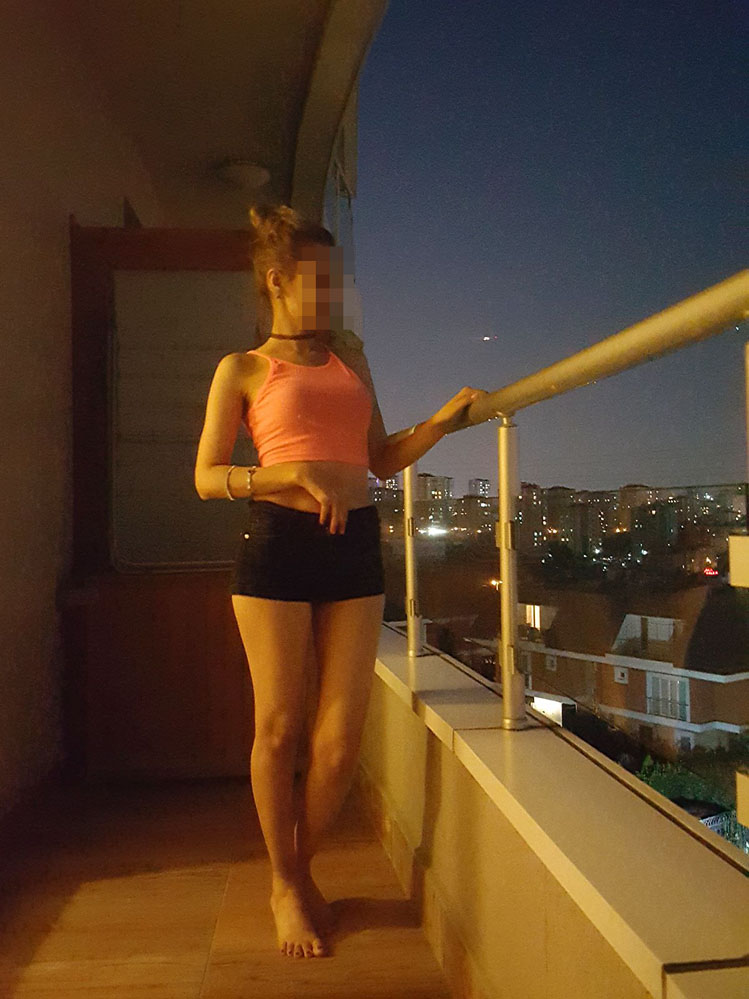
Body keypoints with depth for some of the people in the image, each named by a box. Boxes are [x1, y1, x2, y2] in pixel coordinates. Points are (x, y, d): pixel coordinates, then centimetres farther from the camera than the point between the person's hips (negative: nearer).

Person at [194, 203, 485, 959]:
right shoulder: (242, 370, 7)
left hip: (355, 545, 4)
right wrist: (300, 474, -15)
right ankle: (285, 886, 27)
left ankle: (299, 871, 29)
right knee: (279, 726, 4)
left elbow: (381, 459, 18)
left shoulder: (349, 353, 19)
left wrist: (441, 421, 2)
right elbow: (207, 477, -1)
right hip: (276, 544, -3)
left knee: (341, 737, 3)